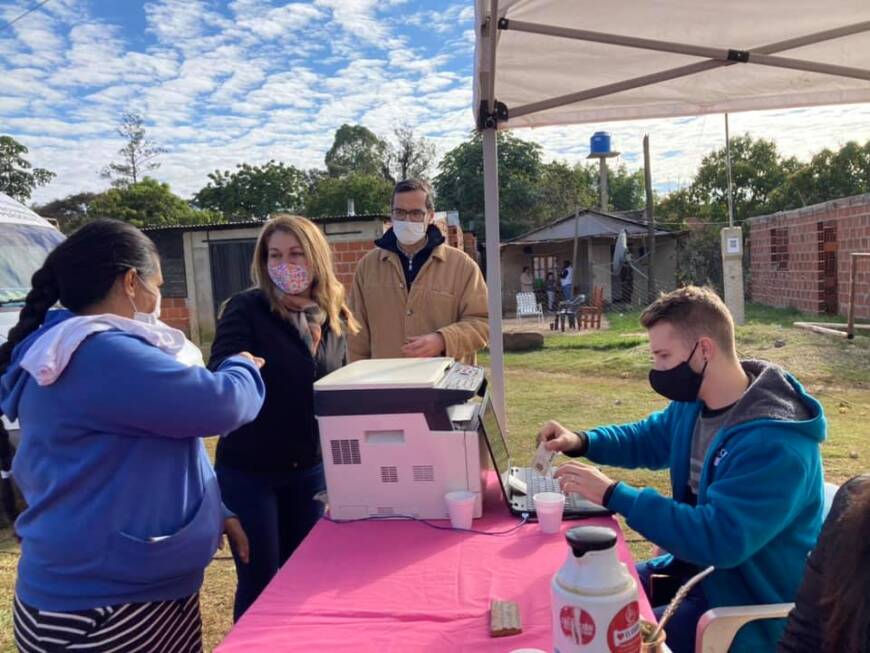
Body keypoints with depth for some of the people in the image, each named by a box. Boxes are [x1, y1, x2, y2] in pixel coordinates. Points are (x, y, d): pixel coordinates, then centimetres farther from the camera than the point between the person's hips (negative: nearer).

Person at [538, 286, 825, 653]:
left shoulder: (774, 444, -31)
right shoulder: (693, 401, -2)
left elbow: (718, 539, -36)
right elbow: (648, 438, 16)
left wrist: (614, 496, -32)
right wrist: (580, 441, -3)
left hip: (749, 604, -8)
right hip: (694, 567, 8)